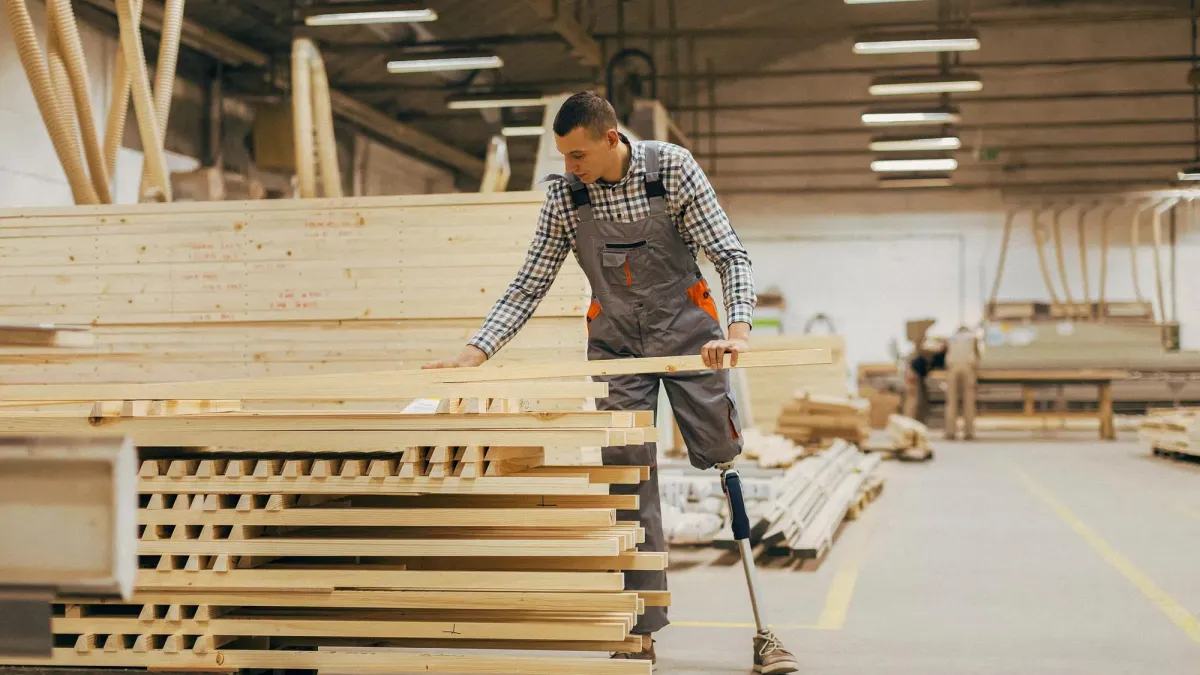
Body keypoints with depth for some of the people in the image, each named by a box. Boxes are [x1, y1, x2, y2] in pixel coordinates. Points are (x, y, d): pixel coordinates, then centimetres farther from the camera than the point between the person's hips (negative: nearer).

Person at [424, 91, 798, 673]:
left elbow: (731, 257, -12)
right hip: (615, 341, 2)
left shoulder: (673, 167, -11)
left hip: (688, 330, -2)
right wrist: (474, 353, -11)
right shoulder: (564, 196, -4)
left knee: (726, 469, -3)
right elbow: (528, 287, 0)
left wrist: (739, 328, -28)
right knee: (628, 484, -2)